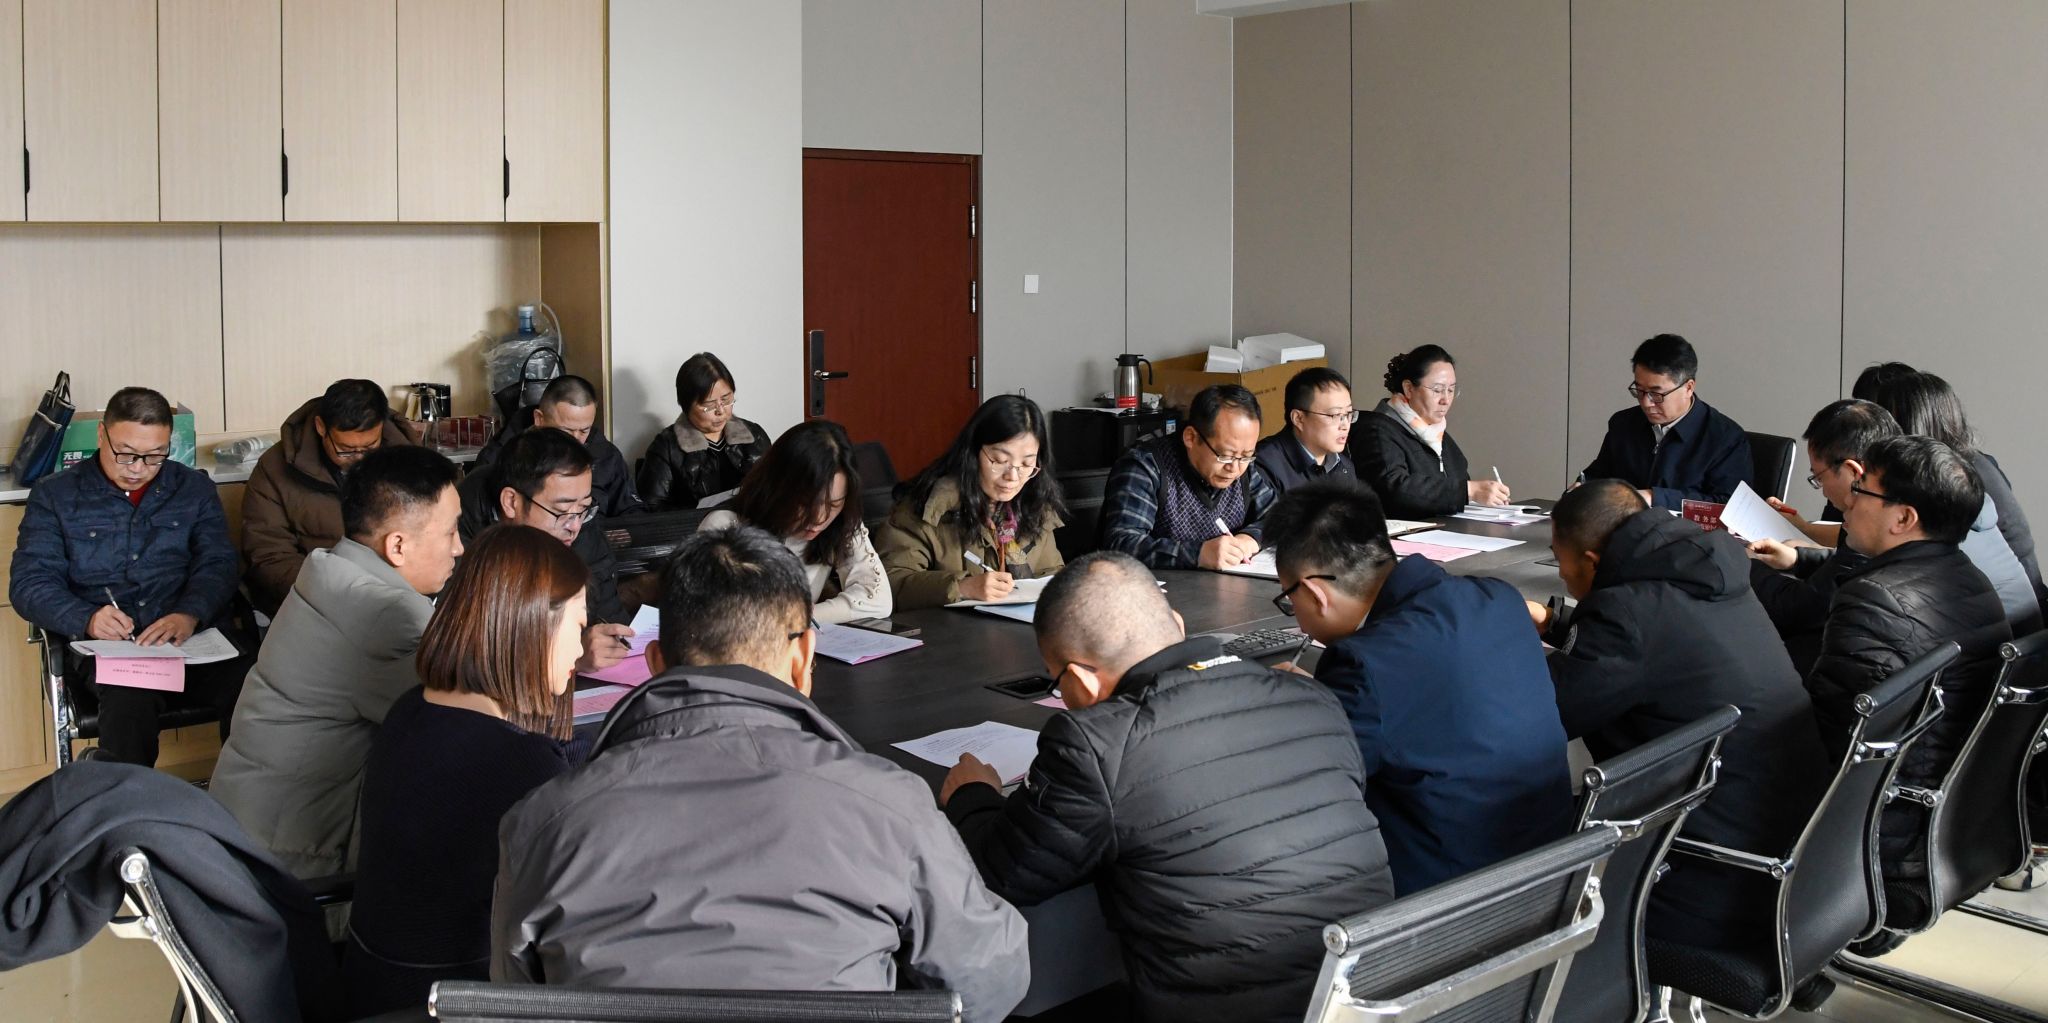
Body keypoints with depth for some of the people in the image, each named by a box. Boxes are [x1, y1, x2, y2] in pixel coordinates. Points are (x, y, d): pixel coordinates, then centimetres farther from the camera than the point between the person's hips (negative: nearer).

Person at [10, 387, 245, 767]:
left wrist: (190, 614, -16)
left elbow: (217, 564, 7)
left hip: (193, 632, 1)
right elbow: (29, 582, 4)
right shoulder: (55, 495, 12)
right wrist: (88, 620, -17)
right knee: (130, 698, -37)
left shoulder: (195, 489, 17)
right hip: (108, 644, -1)